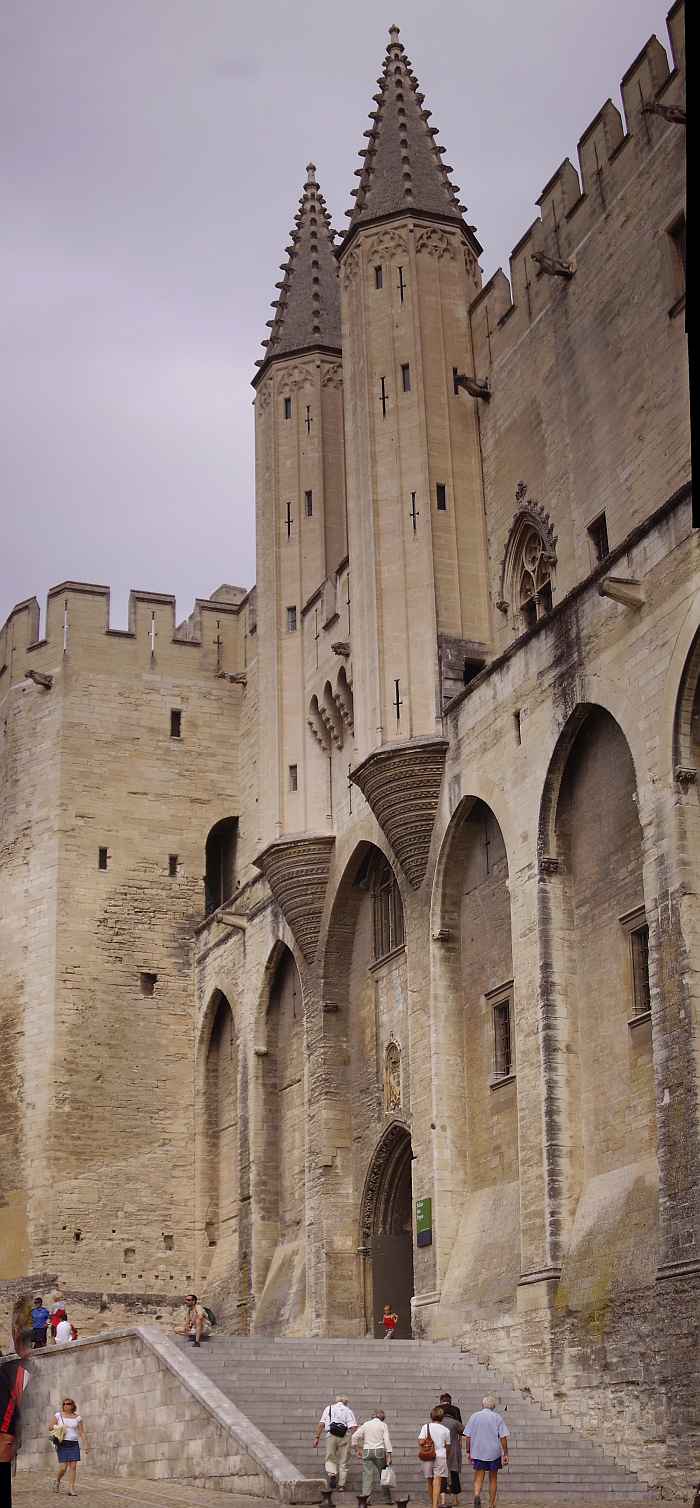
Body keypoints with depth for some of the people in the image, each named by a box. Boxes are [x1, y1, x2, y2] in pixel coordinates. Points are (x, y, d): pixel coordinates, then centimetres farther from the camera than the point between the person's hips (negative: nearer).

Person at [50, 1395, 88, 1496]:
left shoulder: (77, 1418, 8)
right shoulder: (58, 1415, 5)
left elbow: (82, 1433, 8)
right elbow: (50, 1427, 5)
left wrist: (86, 1445, 1)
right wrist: (60, 1428, -10)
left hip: (74, 1444, 2)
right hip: (62, 1444, -2)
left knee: (73, 1466, -5)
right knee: (63, 1467, -8)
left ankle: (71, 1489, -2)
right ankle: (57, 1481, 22)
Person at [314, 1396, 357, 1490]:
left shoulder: (328, 1408, 15)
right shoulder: (348, 1410, 10)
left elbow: (321, 1424, 6)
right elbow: (353, 1427, -2)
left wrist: (317, 1437, 9)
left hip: (331, 1436, 0)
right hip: (344, 1436, 0)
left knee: (330, 1459, 13)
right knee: (343, 1462, 11)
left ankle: (331, 1473, -15)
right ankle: (341, 1485, 10)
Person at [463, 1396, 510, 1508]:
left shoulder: (474, 1416, 2)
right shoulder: (497, 1417, -2)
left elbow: (468, 1436, 2)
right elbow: (503, 1437, -7)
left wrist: (469, 1451, 10)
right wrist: (505, 1454, -3)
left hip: (478, 1452, 0)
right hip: (494, 1453, 0)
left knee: (478, 1478, 2)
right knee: (493, 1479, 13)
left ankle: (477, 1495, -25)